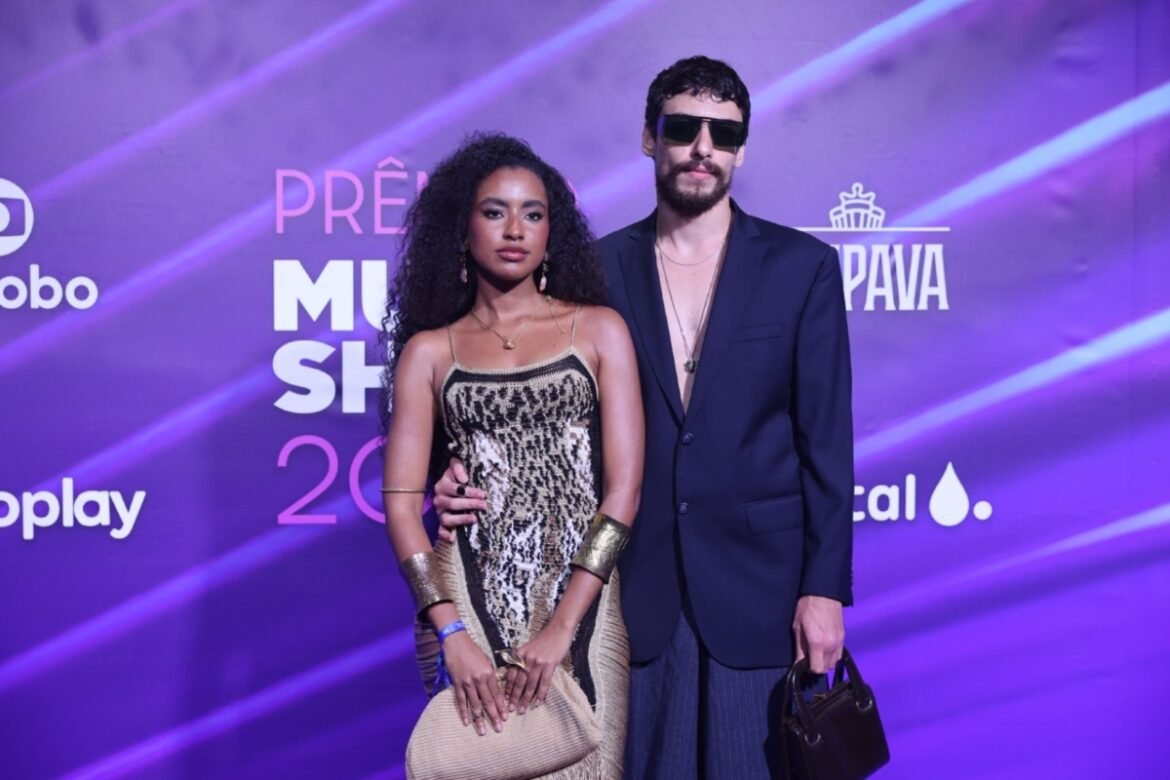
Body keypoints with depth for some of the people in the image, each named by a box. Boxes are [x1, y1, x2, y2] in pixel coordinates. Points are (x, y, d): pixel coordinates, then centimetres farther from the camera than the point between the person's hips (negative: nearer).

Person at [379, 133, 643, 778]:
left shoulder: (599, 330, 4)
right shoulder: (429, 351, 6)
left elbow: (624, 488, -2)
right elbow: (400, 503, -1)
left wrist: (561, 627, -11)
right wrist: (451, 631, -13)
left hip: (583, 599, 0)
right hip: (471, 596, 0)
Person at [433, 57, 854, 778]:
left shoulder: (802, 265, 1)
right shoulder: (599, 267, 4)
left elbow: (826, 438, -1)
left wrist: (826, 587, -6)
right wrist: (477, 477, -14)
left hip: (758, 580, -1)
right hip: (637, 583, 1)